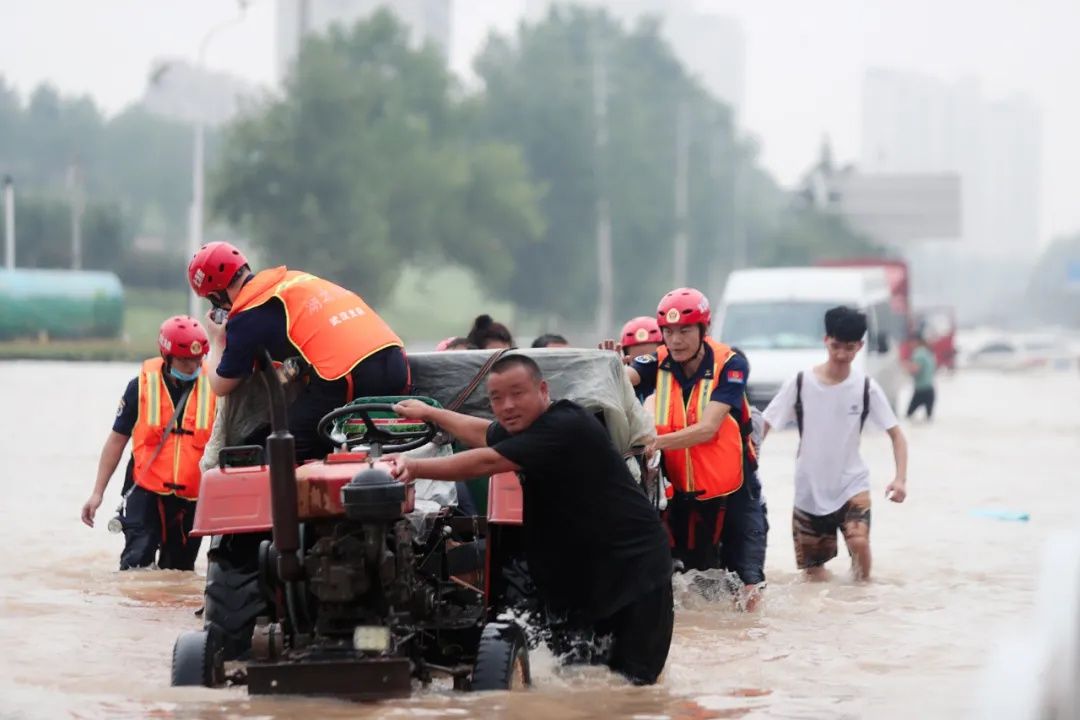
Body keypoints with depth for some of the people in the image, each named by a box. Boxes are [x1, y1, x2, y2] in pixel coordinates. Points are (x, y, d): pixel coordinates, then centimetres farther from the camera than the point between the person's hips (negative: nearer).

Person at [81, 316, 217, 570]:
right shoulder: (141, 386, -3)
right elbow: (117, 439, 4)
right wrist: (98, 492, 1)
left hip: (191, 498, 1)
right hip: (146, 492, -1)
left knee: (179, 569, 10)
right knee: (137, 562, -18)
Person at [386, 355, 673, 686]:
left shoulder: (565, 427, -24)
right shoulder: (520, 428, 7)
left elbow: (486, 463, -29)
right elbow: (484, 434, 33)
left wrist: (415, 467, -27)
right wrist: (428, 413, 38)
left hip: (634, 564, -9)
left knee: (634, 677, -10)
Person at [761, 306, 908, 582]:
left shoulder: (866, 387, -5)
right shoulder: (800, 384, -7)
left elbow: (896, 435, -3)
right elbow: (764, 427, -5)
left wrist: (900, 478, -17)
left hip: (852, 484, -1)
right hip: (809, 489, 1)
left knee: (859, 541, -28)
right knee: (816, 579, 5)